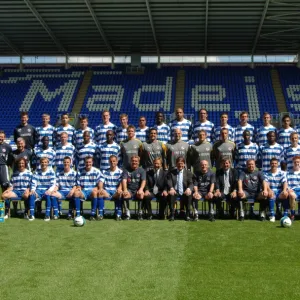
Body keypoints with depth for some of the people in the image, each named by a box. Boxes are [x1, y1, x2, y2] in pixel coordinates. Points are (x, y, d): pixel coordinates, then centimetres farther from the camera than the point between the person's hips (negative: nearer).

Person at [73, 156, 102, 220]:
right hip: (83, 192, 1)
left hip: (92, 192, -1)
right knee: (76, 192, -32)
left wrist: (96, 189, -15)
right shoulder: (80, 172, 9)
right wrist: (78, 187, -12)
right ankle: (78, 214, -27)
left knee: (94, 192, -38)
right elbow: (78, 184, 11)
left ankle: (93, 214, -29)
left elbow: (99, 184, 4)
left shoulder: (96, 171, 5)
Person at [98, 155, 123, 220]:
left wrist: (119, 188, -27)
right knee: (100, 192, -31)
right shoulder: (104, 172, 16)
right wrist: (100, 188, -19)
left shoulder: (120, 172, 10)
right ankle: (100, 213, -25)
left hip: (115, 192, -2)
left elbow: (121, 182, -3)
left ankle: (118, 214, -27)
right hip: (106, 191, 2)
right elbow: (101, 181, 4)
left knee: (120, 193, -36)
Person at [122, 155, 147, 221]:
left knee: (141, 194, -35)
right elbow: (124, 180, -6)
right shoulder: (126, 170, 9)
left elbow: (143, 181, -8)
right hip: (129, 189, 1)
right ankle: (127, 214, -23)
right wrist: (125, 190, -25)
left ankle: (140, 213, -22)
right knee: (125, 194, -33)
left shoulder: (142, 170, 7)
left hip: (137, 190, 0)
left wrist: (141, 189, -28)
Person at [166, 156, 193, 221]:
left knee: (189, 195, -33)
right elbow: (168, 181, -2)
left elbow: (191, 183, 2)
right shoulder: (171, 172, 12)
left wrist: (189, 188, -24)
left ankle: (187, 215, -19)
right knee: (171, 195, -34)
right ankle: (172, 214, -23)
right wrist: (171, 188, -26)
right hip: (175, 192, 0)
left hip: (184, 192, 0)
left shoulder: (188, 173, 13)